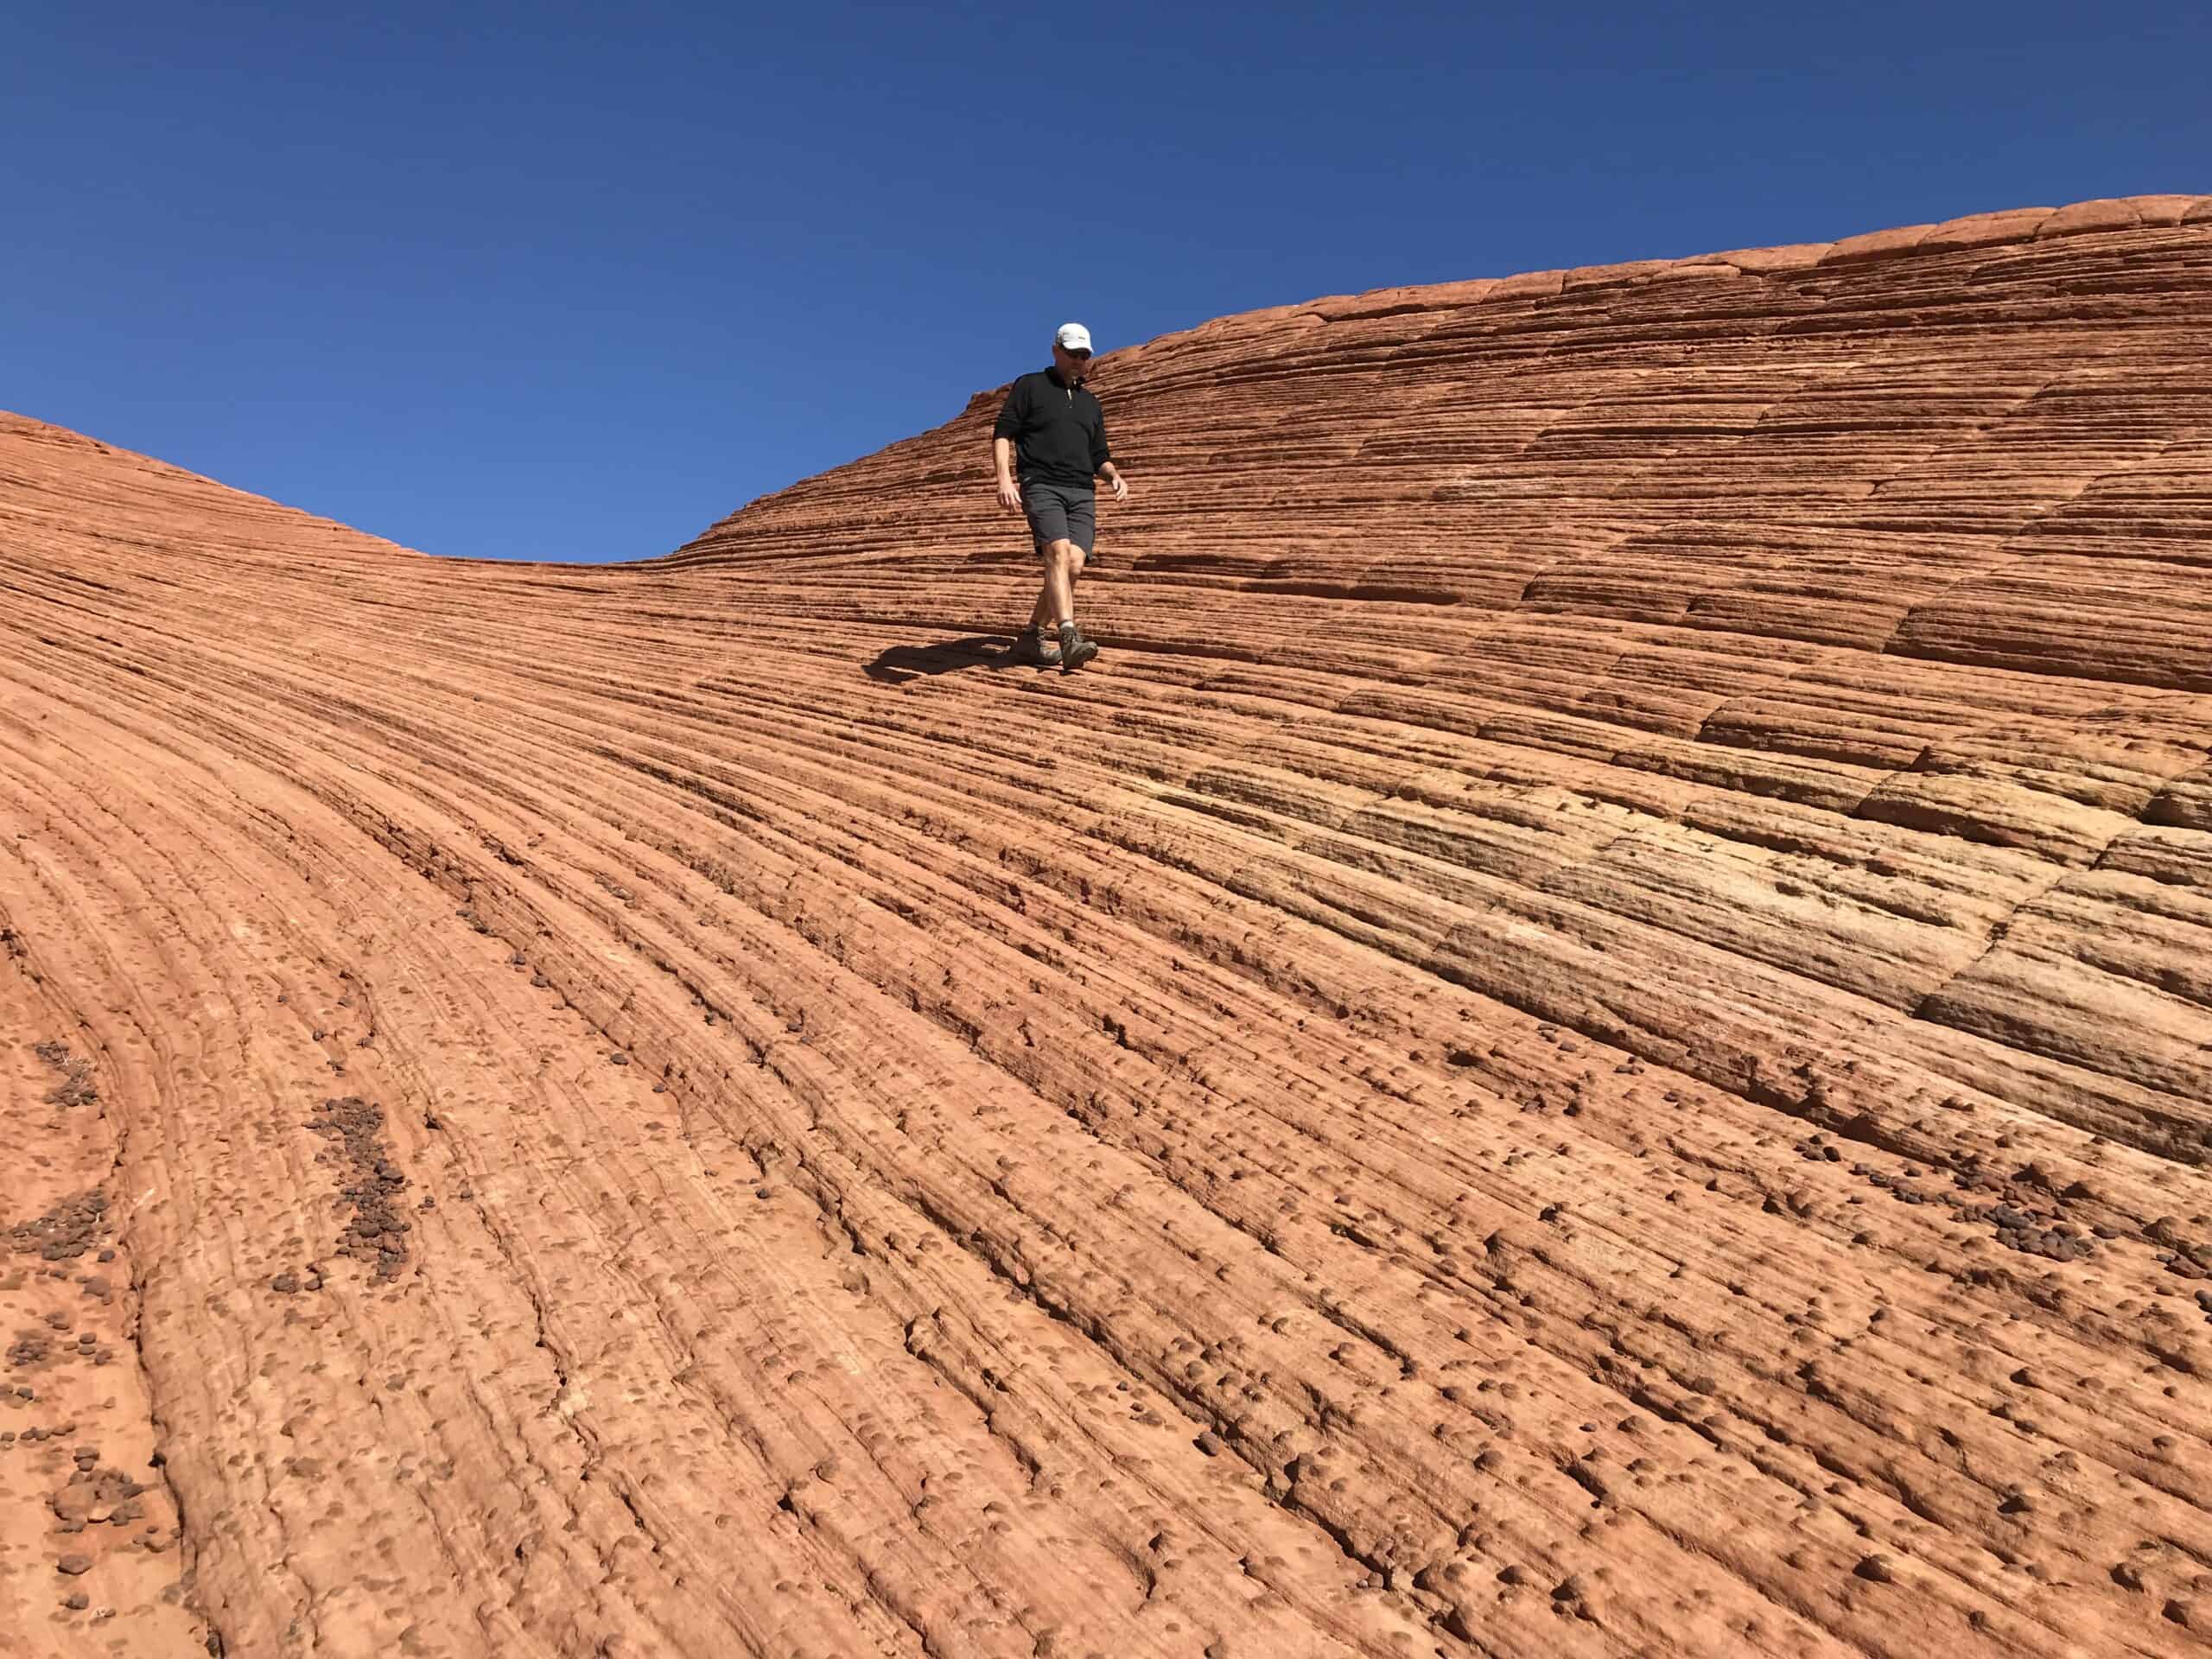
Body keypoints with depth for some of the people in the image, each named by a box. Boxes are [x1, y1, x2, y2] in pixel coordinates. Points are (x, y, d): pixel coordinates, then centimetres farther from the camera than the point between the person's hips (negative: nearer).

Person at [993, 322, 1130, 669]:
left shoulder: (1091, 404, 28)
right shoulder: (1030, 386, 13)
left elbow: (1099, 456, 28)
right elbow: (1002, 434, 4)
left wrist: (1115, 475, 5)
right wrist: (1004, 478, -13)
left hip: (1082, 493, 5)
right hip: (1041, 485, -5)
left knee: (1074, 563, -14)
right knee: (1059, 552, -27)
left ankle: (1034, 636, -1)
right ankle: (1069, 637, -41)